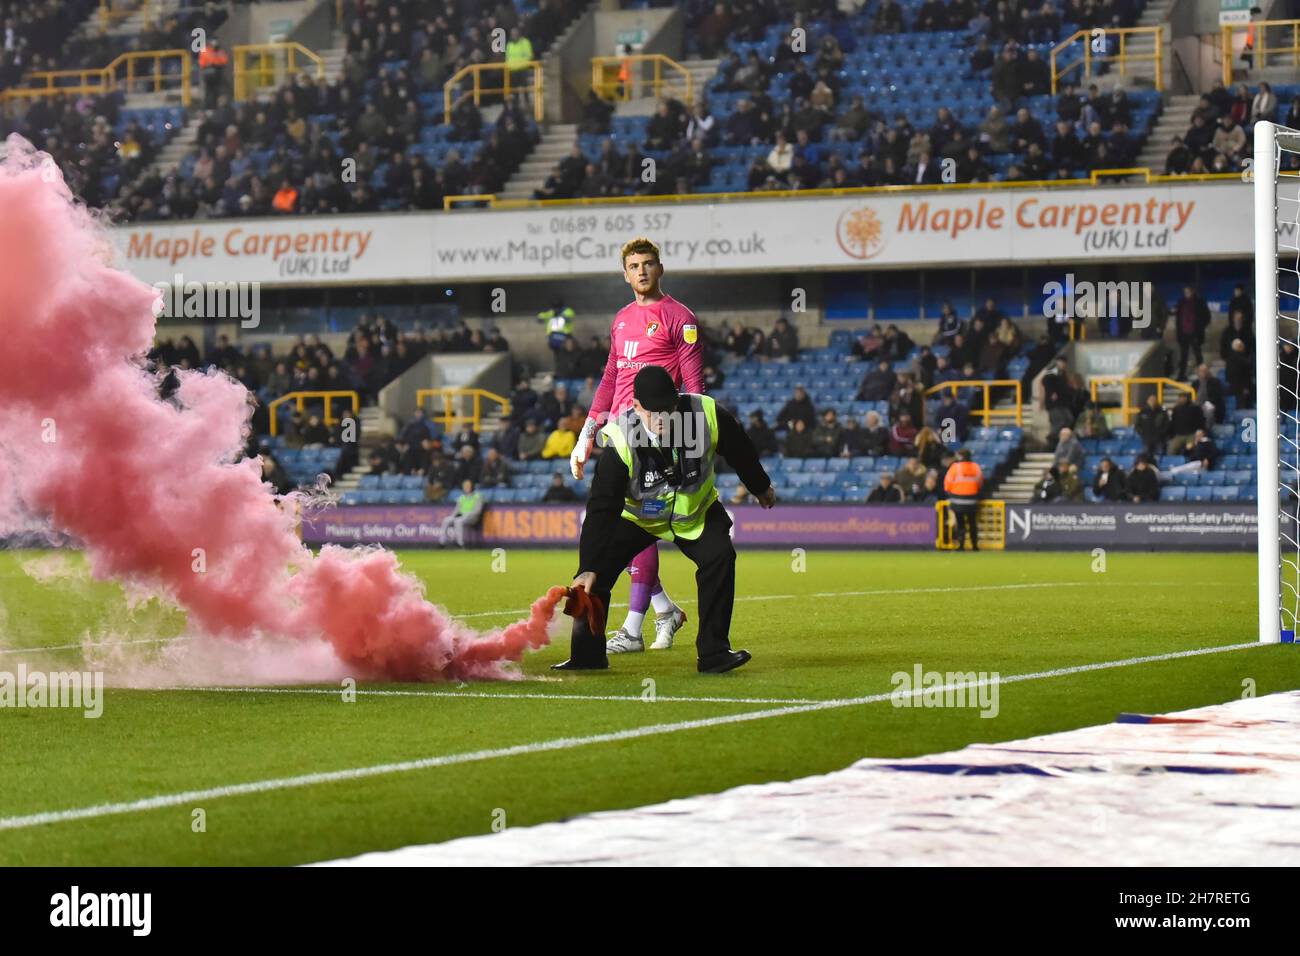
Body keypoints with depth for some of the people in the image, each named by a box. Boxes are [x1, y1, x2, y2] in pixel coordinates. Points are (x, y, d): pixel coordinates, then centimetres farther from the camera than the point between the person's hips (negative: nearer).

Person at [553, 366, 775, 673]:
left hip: (696, 510, 1)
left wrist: (761, 487, 13)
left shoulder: (708, 416, -29)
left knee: (719, 557, -21)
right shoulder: (620, 442, -34)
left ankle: (714, 653, -10)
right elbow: (601, 507, -34)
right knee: (596, 573, -14)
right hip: (636, 517, -1)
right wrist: (588, 568, -40)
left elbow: (740, 451, -5)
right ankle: (586, 655, 5)